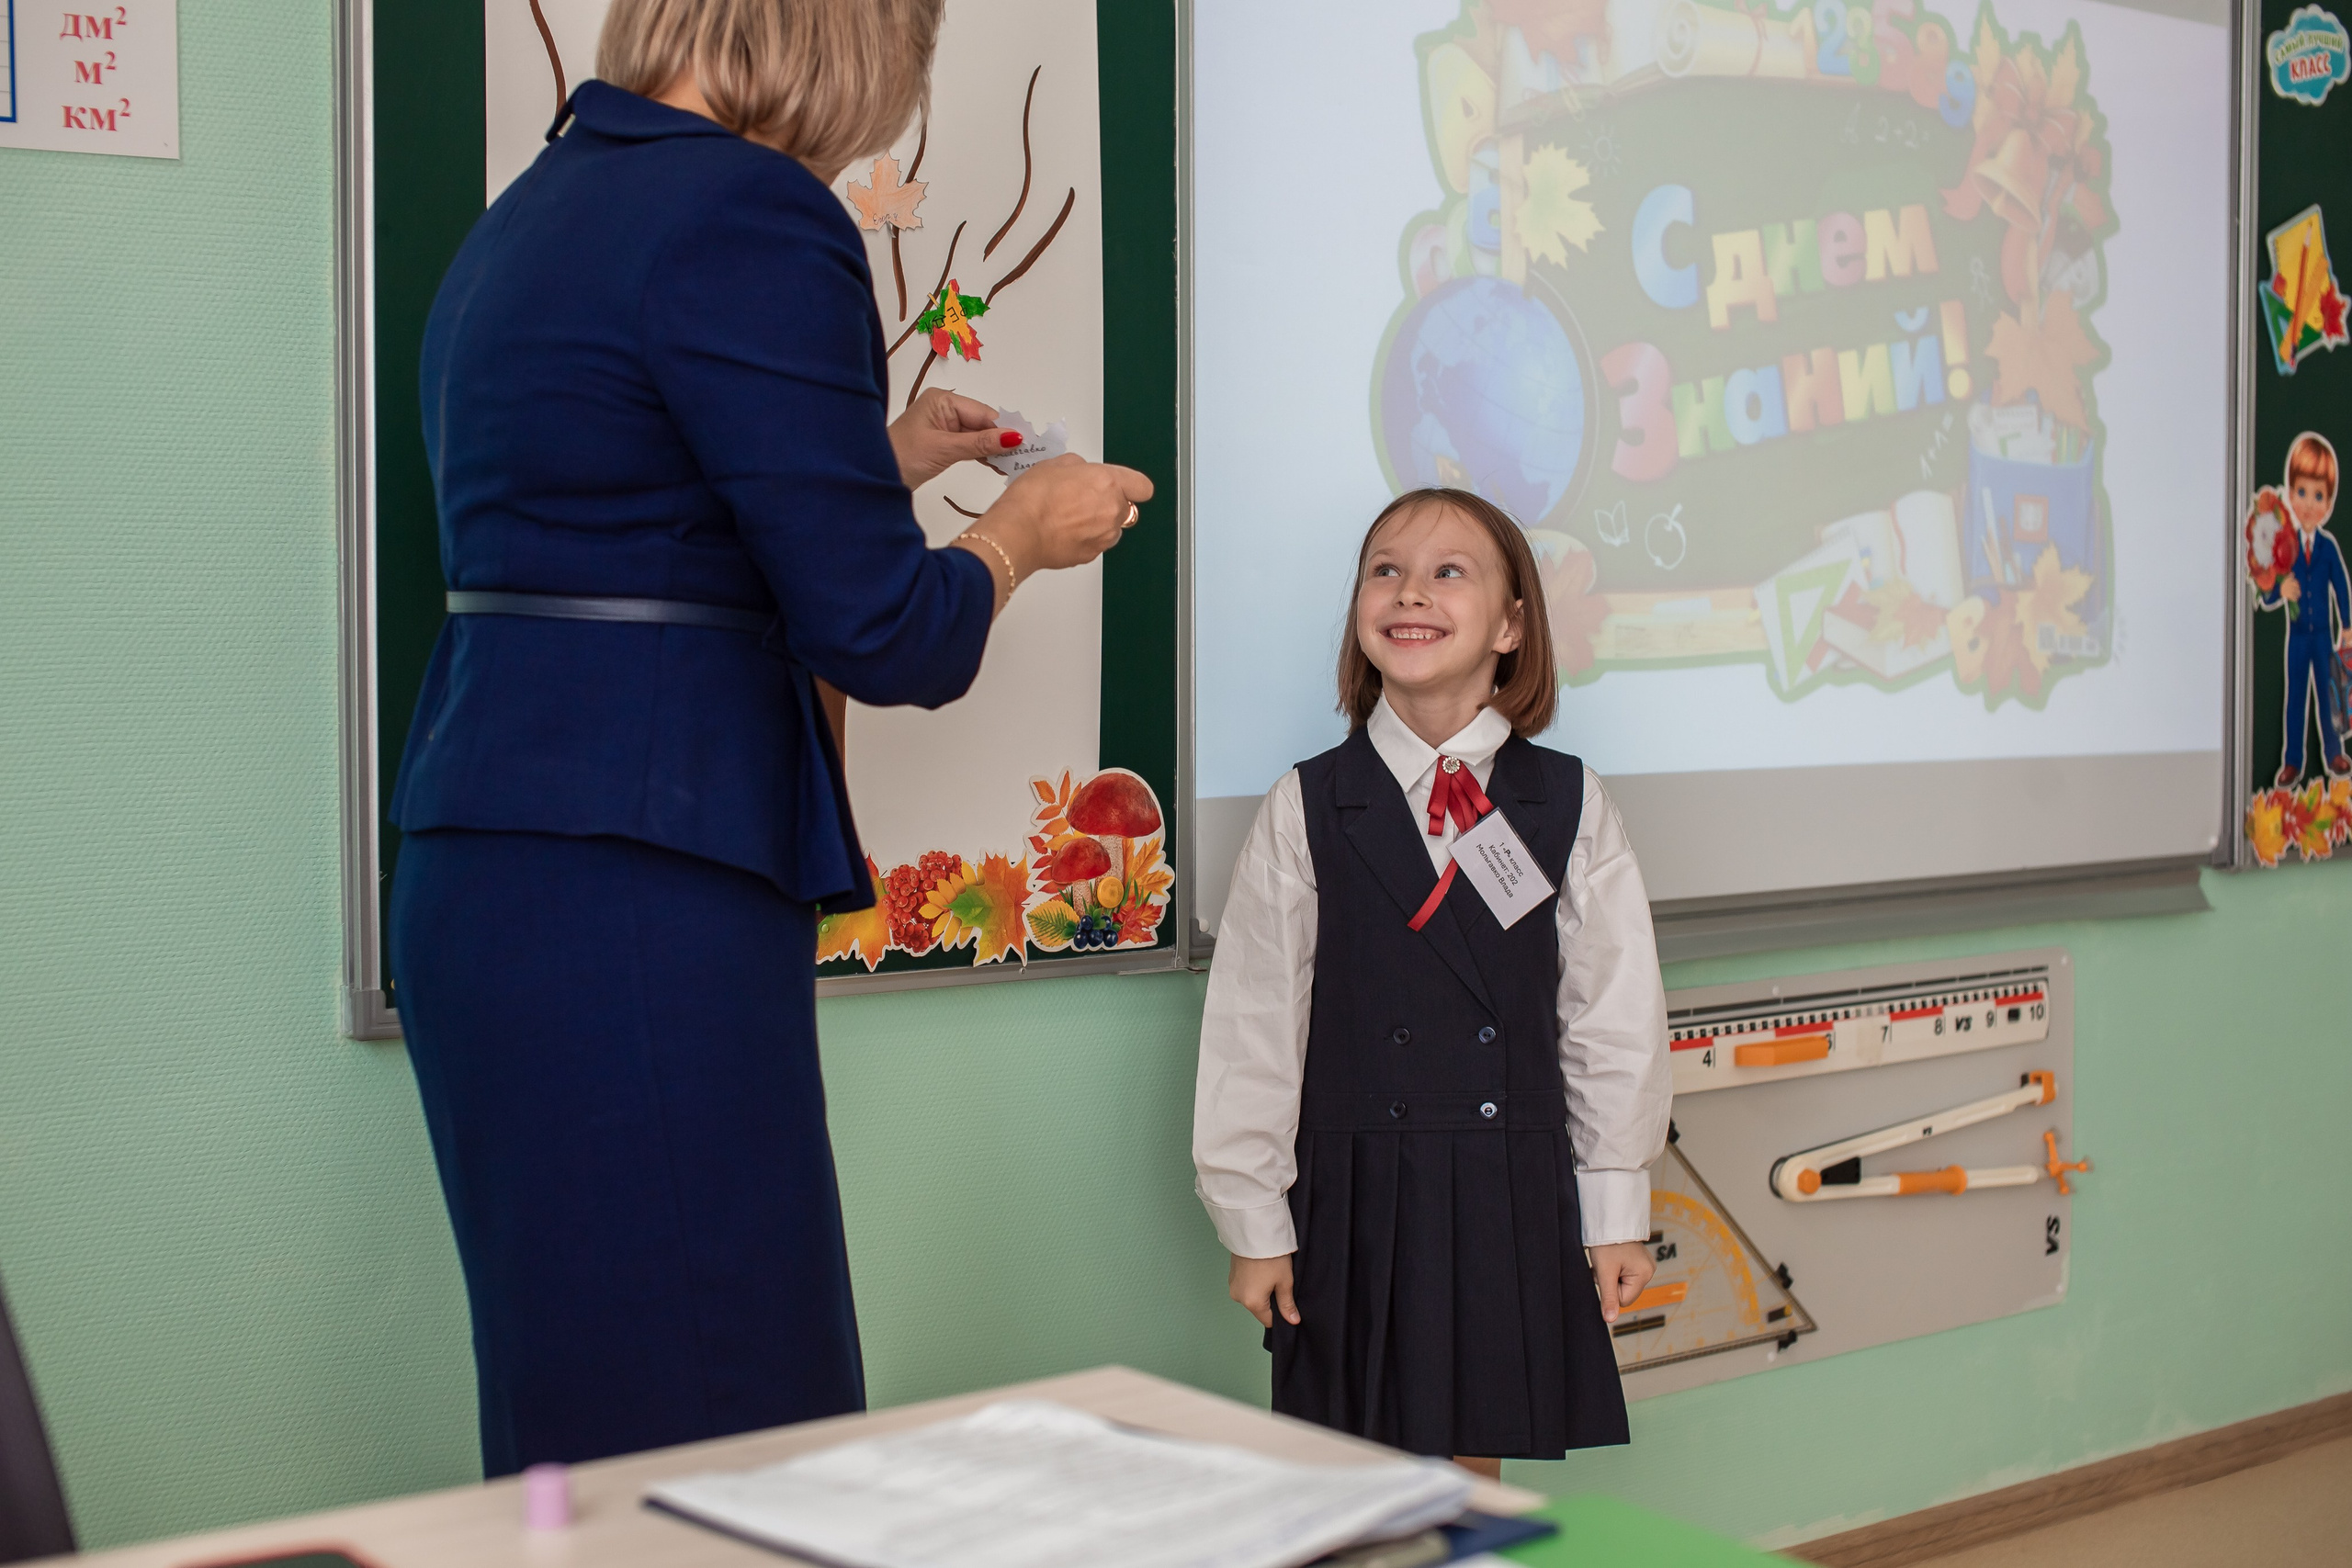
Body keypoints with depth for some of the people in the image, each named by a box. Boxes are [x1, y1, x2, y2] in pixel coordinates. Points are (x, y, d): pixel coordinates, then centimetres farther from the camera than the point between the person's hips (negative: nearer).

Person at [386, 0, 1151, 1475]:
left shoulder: (531, 208, 16)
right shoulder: (751, 216, -13)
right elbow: (886, 633, -14)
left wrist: (878, 461, 34)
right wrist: (1025, 528, 6)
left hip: (480, 883, 10)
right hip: (635, 904, -10)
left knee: (583, 1407, 15)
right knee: (704, 1423, -2)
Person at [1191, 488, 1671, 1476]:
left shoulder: (1569, 806, 1)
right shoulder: (1307, 810, -2)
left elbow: (1614, 1019, 4)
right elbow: (1252, 1029, 0)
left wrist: (1617, 1210, 5)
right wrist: (1253, 1223, 0)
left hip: (1511, 1197, 1)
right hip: (1355, 1197, -1)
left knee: (1474, 1464, 11)